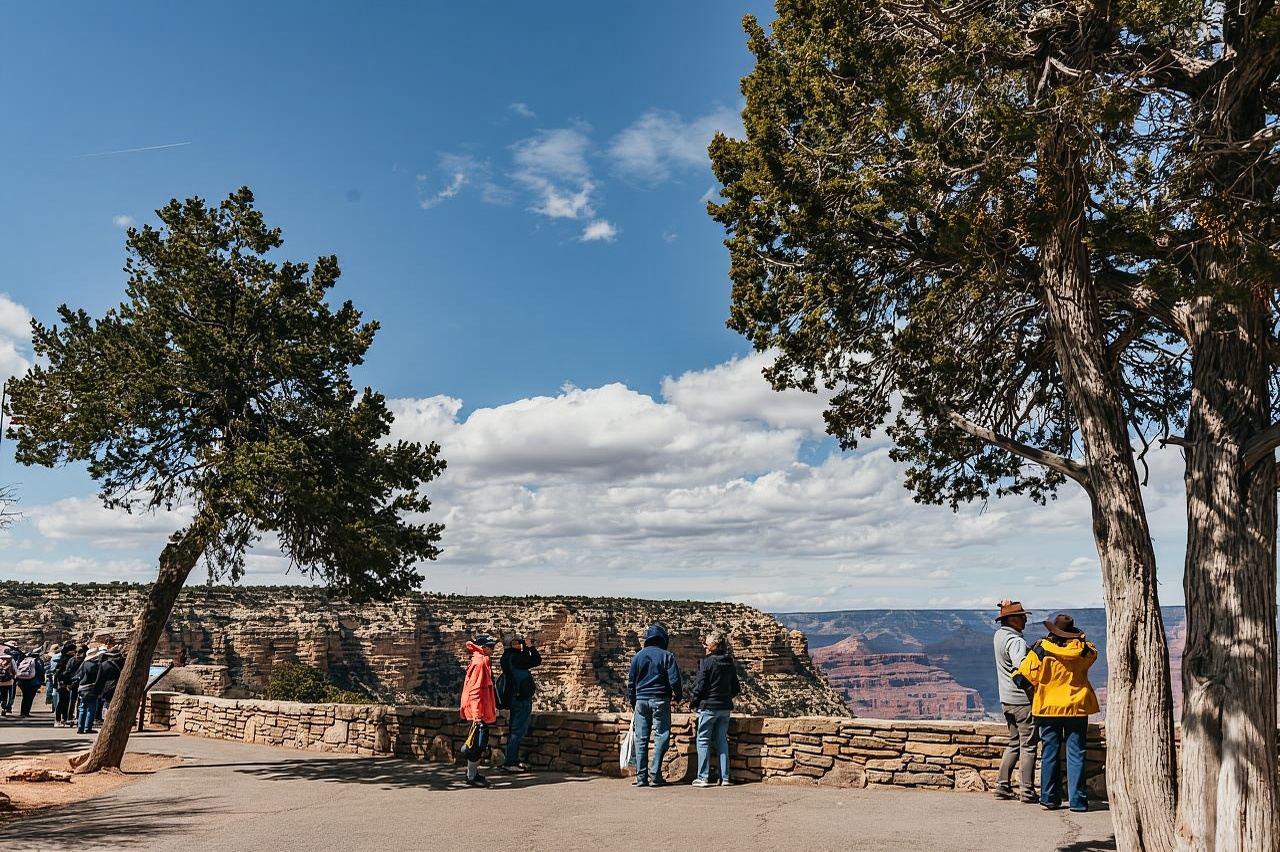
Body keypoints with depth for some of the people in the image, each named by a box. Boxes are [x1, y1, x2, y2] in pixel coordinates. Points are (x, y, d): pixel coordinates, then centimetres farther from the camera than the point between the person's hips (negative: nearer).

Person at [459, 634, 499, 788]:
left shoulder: (484, 661, 14)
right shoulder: (479, 662, -17)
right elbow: (474, 690, -22)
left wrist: (493, 708, 23)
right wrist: (476, 713, -25)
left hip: (483, 710, 10)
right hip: (479, 711, -10)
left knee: (481, 741, 16)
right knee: (479, 742, -4)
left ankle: (473, 772, 25)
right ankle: (471, 777, 3)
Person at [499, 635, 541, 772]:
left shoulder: (507, 656, 8)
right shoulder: (515, 657, -21)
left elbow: (526, 661, 20)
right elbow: (537, 661, -17)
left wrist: (526, 649, 8)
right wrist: (530, 647, -6)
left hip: (514, 697, 10)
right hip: (522, 698, -10)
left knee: (515, 730, 17)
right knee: (518, 731, -5)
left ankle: (512, 759, 24)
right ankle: (509, 762, -3)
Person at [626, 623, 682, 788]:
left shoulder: (637, 656, 7)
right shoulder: (667, 656, -3)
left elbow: (631, 681, 10)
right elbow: (674, 680, -7)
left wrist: (632, 701, 22)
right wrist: (679, 696, 12)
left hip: (641, 700, 3)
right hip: (660, 700, -3)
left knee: (641, 739, 6)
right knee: (661, 736, 3)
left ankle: (641, 776, 5)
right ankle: (655, 774, -4)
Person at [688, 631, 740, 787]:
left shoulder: (707, 662, -13)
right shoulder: (730, 663, 7)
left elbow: (699, 686, -13)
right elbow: (736, 688, 12)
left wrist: (693, 702, 1)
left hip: (708, 706, -6)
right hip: (725, 707, 6)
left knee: (703, 741, 2)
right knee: (722, 741, 11)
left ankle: (703, 777, 1)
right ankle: (725, 777, 10)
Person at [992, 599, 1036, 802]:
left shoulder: (999, 635, 9)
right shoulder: (1015, 641, -19)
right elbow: (1021, 666, -34)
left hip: (1007, 699, 9)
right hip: (1023, 699, -8)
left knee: (1013, 743, 17)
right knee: (1028, 746, 0)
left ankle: (1002, 787, 18)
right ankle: (1027, 791, 4)